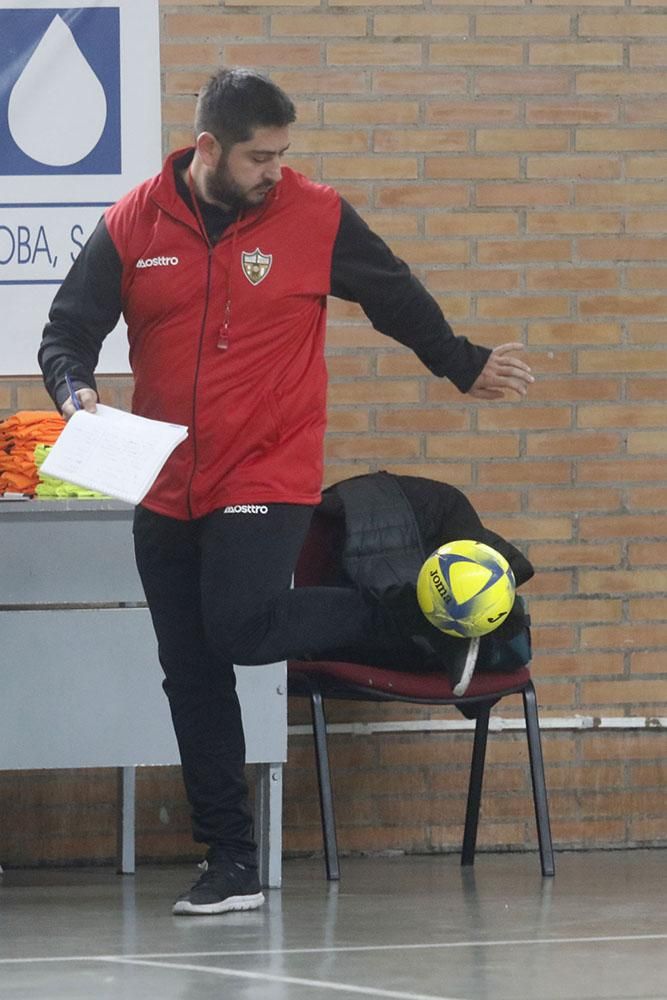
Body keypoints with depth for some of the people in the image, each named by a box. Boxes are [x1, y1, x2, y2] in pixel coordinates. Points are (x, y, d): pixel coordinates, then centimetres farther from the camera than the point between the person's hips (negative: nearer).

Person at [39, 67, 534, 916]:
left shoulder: (315, 218, -4)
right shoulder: (132, 226, 0)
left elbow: (398, 299, 11)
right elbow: (67, 332, 6)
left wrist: (464, 368, 23)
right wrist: (75, 392, -15)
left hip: (267, 480, -3)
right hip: (166, 490, 3)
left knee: (241, 629, -23)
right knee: (190, 678, 4)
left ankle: (406, 617, 3)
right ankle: (231, 866, 12)